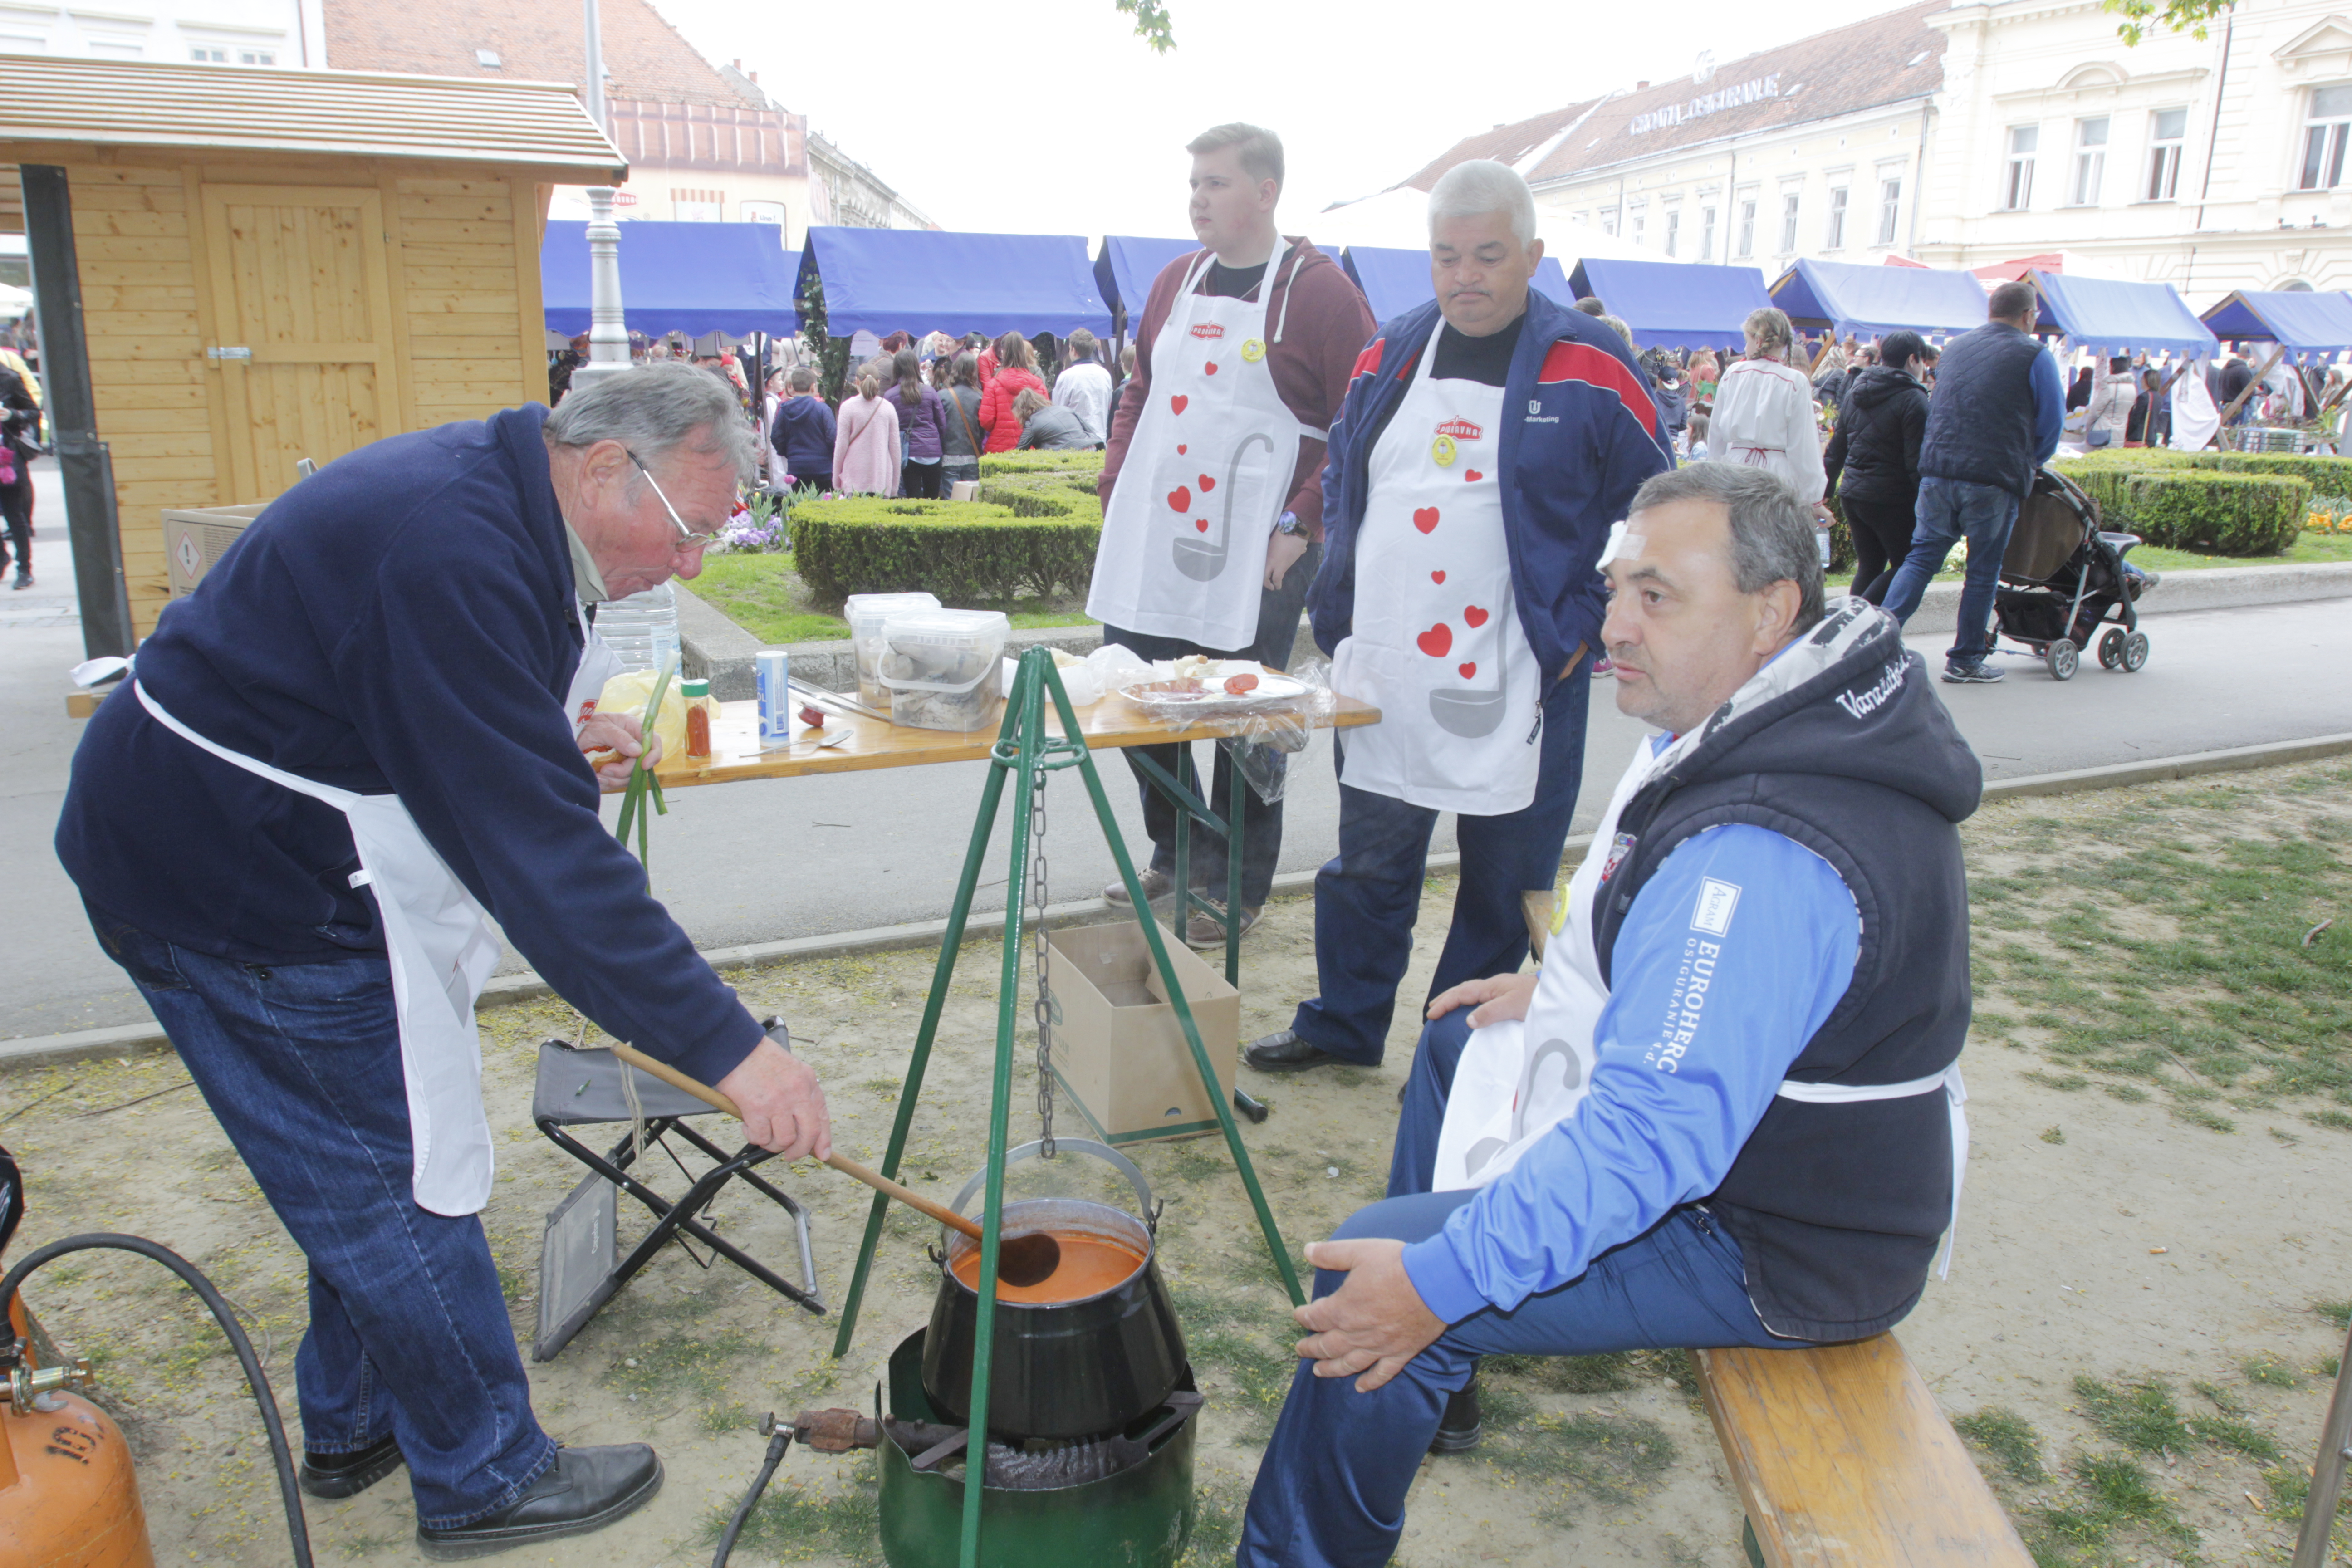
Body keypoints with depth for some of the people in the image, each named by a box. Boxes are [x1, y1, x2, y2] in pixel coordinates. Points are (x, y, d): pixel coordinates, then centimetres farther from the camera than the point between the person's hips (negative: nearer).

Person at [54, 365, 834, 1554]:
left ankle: (352, 1427, 39)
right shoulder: (453, 559, -31)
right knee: (402, 1186, 1)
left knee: (371, 1173, 20)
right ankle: (485, 1480, 19)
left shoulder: (478, 489, 3)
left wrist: (549, 730, -1)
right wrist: (730, 1051, -35)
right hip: (239, 895, -10)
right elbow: (542, 854, -36)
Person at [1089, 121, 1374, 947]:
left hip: (1255, 554, -6)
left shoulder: (1320, 291, -6)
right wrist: (1117, 491, 9)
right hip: (1152, 544, 6)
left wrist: (1302, 522, -15)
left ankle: (1235, 888, 20)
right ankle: (1174, 854, 33)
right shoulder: (1175, 282, 13)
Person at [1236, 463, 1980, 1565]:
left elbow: (1654, 1136, -36)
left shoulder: (1765, 855, -34)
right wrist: (1564, 984, 14)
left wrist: (1444, 1278, -33)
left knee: (1377, 1287, -19)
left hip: (1772, 1247, -11)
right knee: (1457, 1044, 24)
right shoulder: (1799, 714, 0)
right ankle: (1428, 1386, 36)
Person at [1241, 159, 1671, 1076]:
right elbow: (1341, 486, 19)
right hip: (1381, 673, 4)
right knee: (1368, 861, 14)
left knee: (1504, 879, 8)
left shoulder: (1589, 369, -5)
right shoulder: (1387, 357, 8)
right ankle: (1343, 1025, 31)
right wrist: (1340, 613, 9)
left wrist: (1586, 623, -6)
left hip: (1515, 685, -3)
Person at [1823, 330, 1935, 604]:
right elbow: (1917, 461, -15)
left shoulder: (1856, 391, 12)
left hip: (1852, 494, 7)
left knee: (1869, 567, 14)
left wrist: (1826, 486, 23)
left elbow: (1837, 448, 16)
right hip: (1892, 498, -7)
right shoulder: (1913, 399, -11)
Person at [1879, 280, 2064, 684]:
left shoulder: (1955, 347, 15)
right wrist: (2030, 464, 21)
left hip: (1937, 470, 4)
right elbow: (2052, 420, 3)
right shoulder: (2034, 355, 0)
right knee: (1984, 571, 6)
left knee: (1921, 557, 9)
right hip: (1994, 482, -4)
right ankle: (1966, 659, 12)